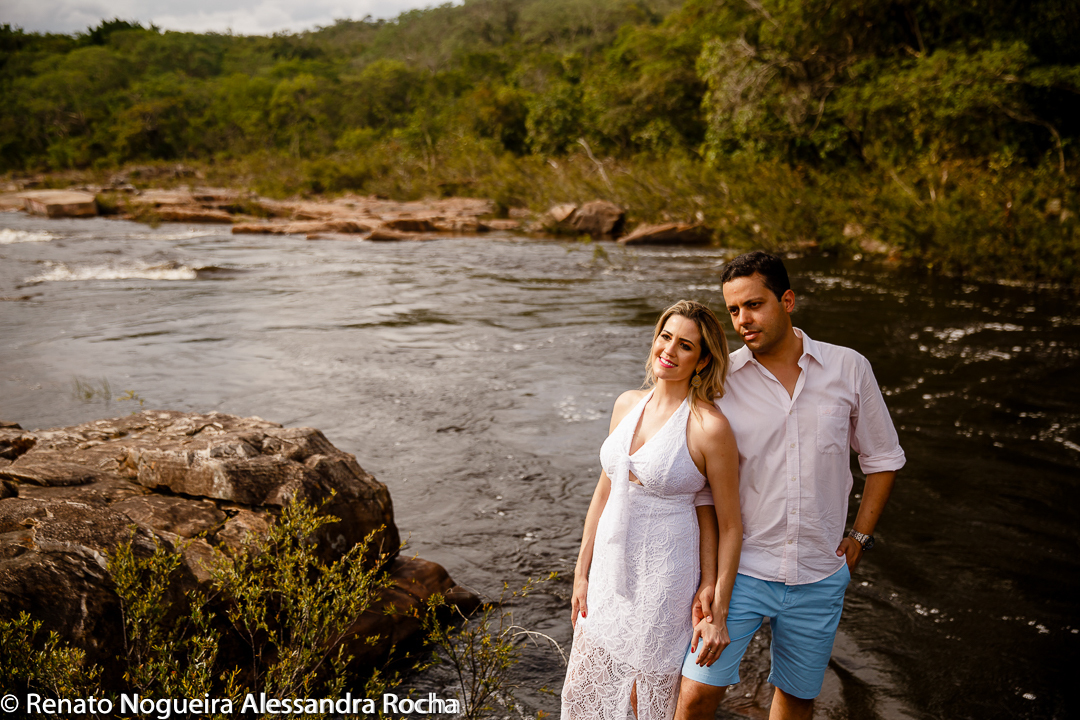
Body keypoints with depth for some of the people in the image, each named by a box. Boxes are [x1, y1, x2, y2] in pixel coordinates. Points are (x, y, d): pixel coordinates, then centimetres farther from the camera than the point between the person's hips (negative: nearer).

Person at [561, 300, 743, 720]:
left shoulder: (709, 427, -17)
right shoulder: (627, 405, 2)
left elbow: (729, 526, -11)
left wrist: (718, 614, -10)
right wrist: (582, 574, 11)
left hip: (663, 580, -6)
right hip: (609, 572, 6)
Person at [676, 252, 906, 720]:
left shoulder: (849, 369, -2)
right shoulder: (719, 379, -7)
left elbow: (882, 458, 11)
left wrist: (860, 536, 5)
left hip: (819, 576, 2)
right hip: (739, 570, -2)